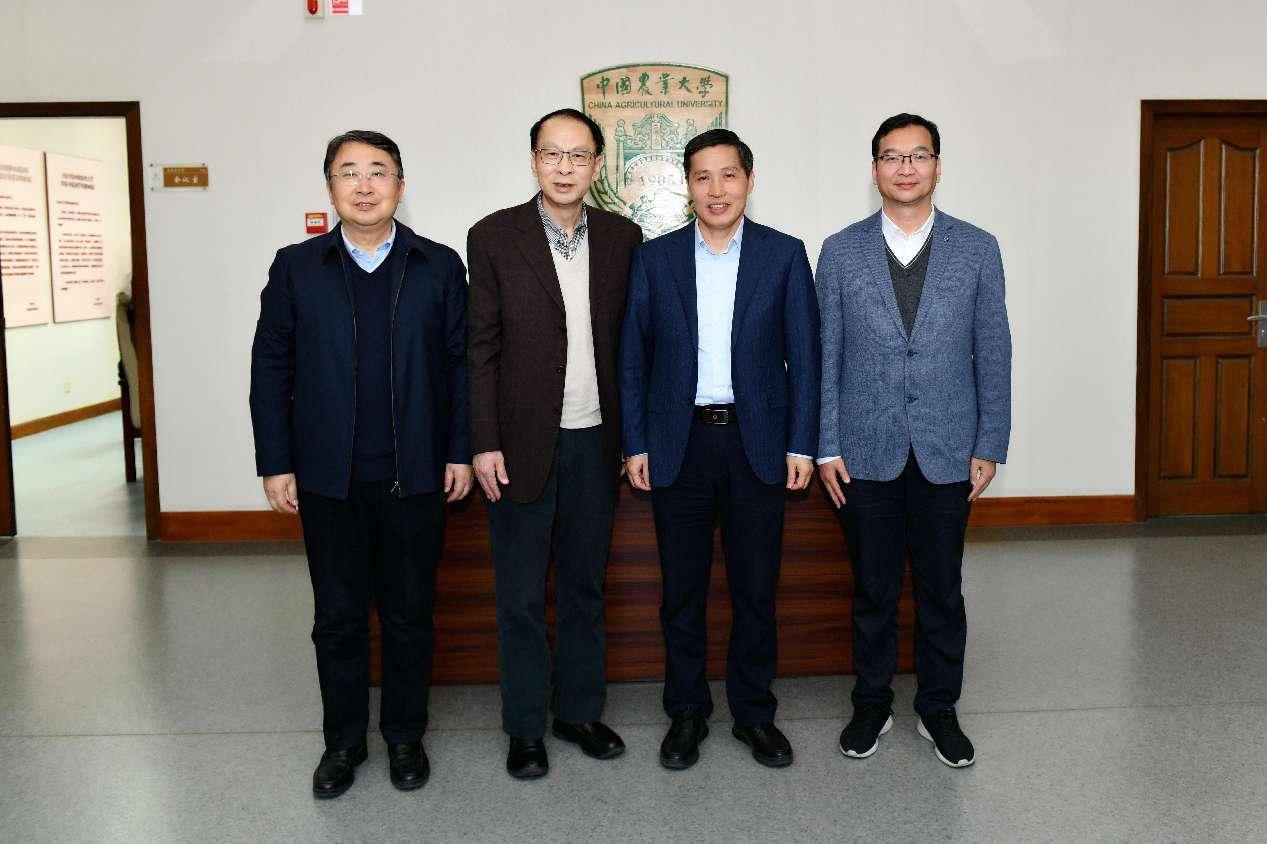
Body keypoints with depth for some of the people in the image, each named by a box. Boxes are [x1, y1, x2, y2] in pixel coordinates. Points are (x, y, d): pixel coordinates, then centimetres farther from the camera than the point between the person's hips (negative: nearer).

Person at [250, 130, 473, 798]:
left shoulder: (439, 267, 2)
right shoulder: (296, 267, 3)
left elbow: (460, 363, 2)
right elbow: (270, 367, 3)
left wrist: (460, 452, -3)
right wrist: (275, 463, -1)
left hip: (414, 476, 0)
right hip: (328, 479, 1)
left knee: (409, 613, 10)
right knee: (337, 617, 11)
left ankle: (405, 736, 27)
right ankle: (343, 740, 28)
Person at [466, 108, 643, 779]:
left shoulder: (622, 238, 4)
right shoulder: (495, 236, -4)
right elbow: (481, 347, -4)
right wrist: (484, 444, -9)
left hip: (594, 441, 3)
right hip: (521, 442, -2)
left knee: (584, 587, 14)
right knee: (521, 596, 8)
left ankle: (579, 711, 30)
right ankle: (525, 728, 22)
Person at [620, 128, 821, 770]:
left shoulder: (784, 255, 2)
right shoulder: (655, 258, 4)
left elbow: (804, 355, 1)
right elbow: (633, 357, 5)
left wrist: (802, 444, -4)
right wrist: (635, 444, 0)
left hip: (757, 441, 0)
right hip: (678, 442, 1)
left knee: (756, 588, 8)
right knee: (681, 589, 8)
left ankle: (753, 712, 25)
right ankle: (686, 712, 24)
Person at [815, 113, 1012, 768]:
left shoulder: (977, 250, 2)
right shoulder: (840, 252, 2)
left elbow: (993, 353, 3)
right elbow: (825, 355, 2)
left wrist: (990, 446, 0)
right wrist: (825, 447, -2)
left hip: (946, 451, 0)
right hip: (866, 452, 0)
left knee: (941, 589, 10)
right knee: (872, 589, 10)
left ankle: (939, 709, 27)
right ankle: (871, 706, 27)